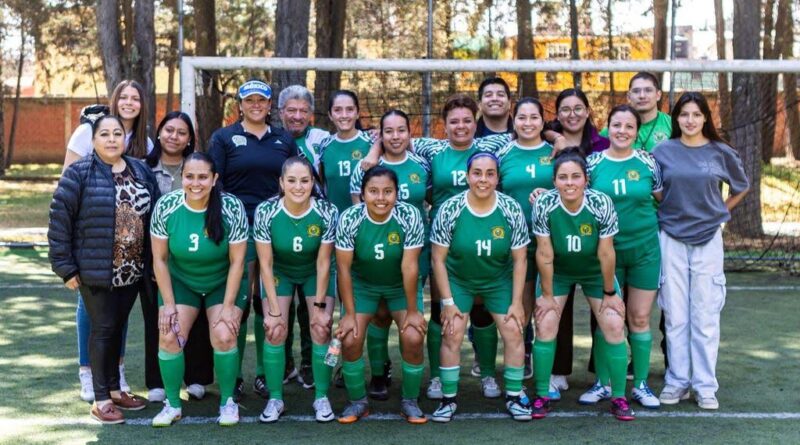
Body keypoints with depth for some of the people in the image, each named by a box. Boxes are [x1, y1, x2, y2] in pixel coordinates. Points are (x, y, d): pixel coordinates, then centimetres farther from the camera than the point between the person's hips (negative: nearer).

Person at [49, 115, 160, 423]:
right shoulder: (79, 174, -8)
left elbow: (154, 215, 11)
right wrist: (65, 267, -11)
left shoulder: (141, 171, 8)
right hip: (95, 270, -5)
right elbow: (59, 219, -10)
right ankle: (101, 399, 10)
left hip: (132, 271, 5)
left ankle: (114, 389, 27)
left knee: (117, 328, 14)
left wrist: (154, 262, 8)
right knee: (103, 328, 0)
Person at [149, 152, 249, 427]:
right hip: (180, 281, 2)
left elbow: (237, 261, -15)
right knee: (168, 337, -14)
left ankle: (228, 401, 5)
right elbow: (159, 259, -8)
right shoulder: (165, 207, -17)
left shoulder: (231, 207, -22)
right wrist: (169, 304, -10)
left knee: (224, 337, -19)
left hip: (223, 283, -2)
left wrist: (229, 306, -15)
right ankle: (173, 404, 8)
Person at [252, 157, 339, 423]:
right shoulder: (265, 211, -26)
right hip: (279, 272, 0)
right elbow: (265, 263, -19)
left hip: (314, 274, 0)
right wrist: (274, 311, -19)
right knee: (275, 330, -13)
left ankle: (322, 397, 4)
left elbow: (323, 263, -18)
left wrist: (320, 306, -16)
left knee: (321, 329, -12)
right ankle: (275, 399, 3)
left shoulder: (327, 212, -26)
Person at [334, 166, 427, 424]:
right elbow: (344, 268, -17)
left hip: (401, 285, -1)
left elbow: (409, 267, -21)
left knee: (413, 338, -18)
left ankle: (410, 401, 6)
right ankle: (357, 401, 10)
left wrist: (413, 310, -16)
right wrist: (349, 313, -16)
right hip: (363, 284, 1)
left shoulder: (410, 216, -25)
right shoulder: (349, 219, -23)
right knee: (350, 339, -14)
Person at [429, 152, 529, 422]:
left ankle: (514, 396, 12)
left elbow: (519, 260, -9)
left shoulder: (511, 210, -17)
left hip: (499, 281, 1)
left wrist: (516, 302, -9)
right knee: (451, 335, -10)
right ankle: (448, 399, 5)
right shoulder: (449, 209, -21)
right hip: (458, 281, -1)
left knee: (514, 332, -5)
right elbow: (438, 259, -13)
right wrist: (447, 302, -13)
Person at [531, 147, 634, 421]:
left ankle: (619, 397, 6)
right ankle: (542, 396, 6)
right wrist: (547, 294, -11)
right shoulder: (543, 205, -26)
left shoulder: (601, 204, -27)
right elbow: (544, 254, -18)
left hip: (595, 271, 0)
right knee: (545, 326, -9)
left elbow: (606, 253, -19)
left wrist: (609, 293, -11)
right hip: (557, 271, 0)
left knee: (614, 325, -9)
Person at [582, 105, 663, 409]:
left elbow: (664, 198, 8)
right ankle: (602, 384, 18)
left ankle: (641, 384, 18)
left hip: (645, 249, 0)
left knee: (640, 318, 6)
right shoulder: (593, 163, -2)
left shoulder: (648, 163, -1)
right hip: (606, 250, 0)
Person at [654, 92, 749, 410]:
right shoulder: (663, 151, 2)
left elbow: (742, 187, 16)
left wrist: (721, 212, 10)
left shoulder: (721, 153, 2)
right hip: (671, 239, 0)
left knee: (705, 316, 2)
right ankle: (677, 382, 14)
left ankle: (705, 386, 10)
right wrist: (663, 215, 1)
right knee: (675, 316, 4)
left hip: (708, 239, 0)